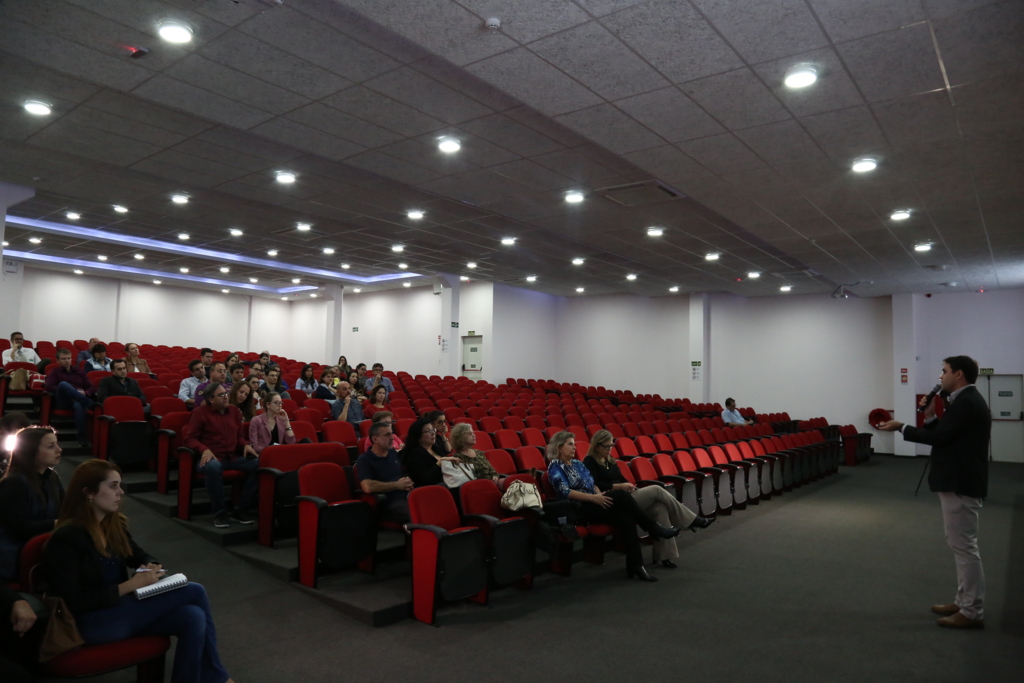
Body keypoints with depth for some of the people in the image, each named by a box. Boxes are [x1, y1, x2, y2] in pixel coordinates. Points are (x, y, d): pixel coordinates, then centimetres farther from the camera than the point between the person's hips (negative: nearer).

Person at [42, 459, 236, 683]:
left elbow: (140, 557, 18)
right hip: (92, 622, -7)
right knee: (195, 592, -18)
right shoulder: (66, 539, -16)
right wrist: (131, 585, -22)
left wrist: (152, 567, -6)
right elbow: (76, 603, -20)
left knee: (193, 617, -22)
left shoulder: (114, 525, 6)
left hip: (119, 607, 7)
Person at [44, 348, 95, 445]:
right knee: (63, 384, -33)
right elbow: (49, 387, 2)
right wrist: (70, 391, -11)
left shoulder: (80, 372, 27)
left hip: (78, 400, 1)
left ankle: (81, 436, -44)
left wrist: (85, 393, -6)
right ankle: (89, 403, -41)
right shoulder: (54, 372, 22)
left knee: (79, 405, -39)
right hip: (62, 401, -1)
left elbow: (92, 388, 19)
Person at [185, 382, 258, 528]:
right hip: (212, 457, -5)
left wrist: (246, 445, -1)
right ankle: (219, 512, -23)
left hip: (233, 457, 5)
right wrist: (205, 450, -21)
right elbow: (190, 438, -2)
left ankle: (241, 510, -11)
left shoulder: (234, 410, 14)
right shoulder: (200, 412, 0)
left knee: (259, 464, -21)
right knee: (213, 467, -42)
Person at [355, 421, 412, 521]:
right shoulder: (364, 460, -1)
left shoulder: (394, 454, 21)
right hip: (388, 502, -7)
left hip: (406, 497, 7)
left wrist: (408, 482, 2)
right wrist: (397, 485, -10)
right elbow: (368, 487, -16)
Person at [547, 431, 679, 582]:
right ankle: (655, 529, -16)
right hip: (579, 509, -7)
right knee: (620, 495, -27)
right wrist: (593, 497, -21)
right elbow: (565, 492, -16)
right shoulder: (555, 467, -4)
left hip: (593, 504, 7)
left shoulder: (578, 464, 20)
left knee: (626, 518, -23)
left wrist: (601, 496, -5)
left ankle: (635, 565, -24)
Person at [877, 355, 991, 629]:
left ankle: (973, 612, 5)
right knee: (961, 546, 17)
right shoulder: (966, 400, 14)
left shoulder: (966, 403, -18)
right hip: (957, 482, 11)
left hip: (960, 485, -11)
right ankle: (964, 602, 26)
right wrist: (930, 416, 2)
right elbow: (944, 435, 15)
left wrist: (901, 427, -11)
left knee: (965, 547, -3)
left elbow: (939, 437, -20)